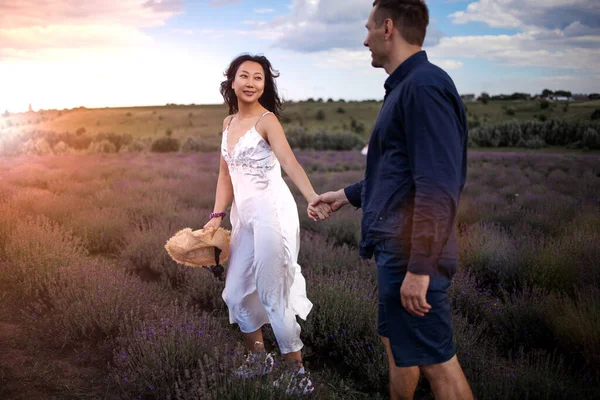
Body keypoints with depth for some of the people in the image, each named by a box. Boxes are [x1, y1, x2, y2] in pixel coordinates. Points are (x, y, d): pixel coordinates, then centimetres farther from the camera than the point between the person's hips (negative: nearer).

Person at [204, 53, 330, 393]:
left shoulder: (267, 120, -9)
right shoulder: (229, 123, 12)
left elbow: (290, 162, -25)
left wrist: (313, 197, -41)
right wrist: (217, 216, 5)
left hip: (272, 213, -7)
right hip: (244, 217, 8)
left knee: (272, 295, -3)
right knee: (235, 294, 14)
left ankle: (297, 372, 12)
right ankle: (258, 361, 34)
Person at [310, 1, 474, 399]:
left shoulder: (424, 86, -17)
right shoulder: (405, 87, 14)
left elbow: (437, 187, -23)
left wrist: (420, 268, -24)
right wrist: (347, 195, 32)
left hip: (411, 254, -10)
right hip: (396, 247, 10)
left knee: (435, 360, 1)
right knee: (398, 345, 21)